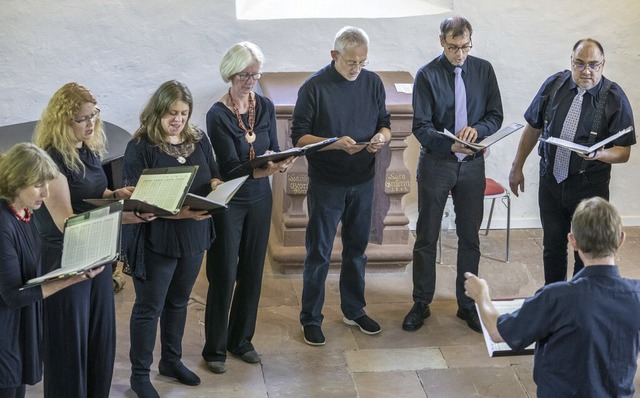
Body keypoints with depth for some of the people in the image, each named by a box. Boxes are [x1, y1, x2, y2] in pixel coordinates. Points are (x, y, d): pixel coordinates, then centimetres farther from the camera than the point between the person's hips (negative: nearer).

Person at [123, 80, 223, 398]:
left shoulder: (199, 140, 3)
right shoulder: (140, 147, -15)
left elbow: (214, 177, 12)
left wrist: (216, 186, -13)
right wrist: (177, 212, -30)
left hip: (194, 236, 6)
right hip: (156, 240, -6)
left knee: (178, 302, 21)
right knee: (149, 307, 5)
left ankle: (171, 361, 38)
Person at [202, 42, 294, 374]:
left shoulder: (265, 107, -1)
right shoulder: (218, 114, -17)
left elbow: (273, 150, 1)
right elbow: (230, 167, -21)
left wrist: (281, 162, -23)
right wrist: (264, 170, -38)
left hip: (259, 198, 5)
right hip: (228, 200, -5)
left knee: (252, 271, 12)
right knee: (224, 275, 2)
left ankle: (241, 340, 29)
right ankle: (215, 349, 16)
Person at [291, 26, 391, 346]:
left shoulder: (372, 82, 1)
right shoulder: (315, 87, -13)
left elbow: (385, 124, 10)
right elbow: (299, 137, -12)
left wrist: (381, 137, -14)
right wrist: (335, 144, -26)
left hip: (363, 181, 5)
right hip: (326, 184, -4)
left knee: (357, 249, 17)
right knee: (318, 253, 4)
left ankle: (354, 310, 33)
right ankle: (311, 318, 16)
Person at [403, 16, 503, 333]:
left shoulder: (483, 70, 0)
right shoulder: (427, 75, -9)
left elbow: (495, 116, 2)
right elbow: (421, 127, -13)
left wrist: (476, 129, -20)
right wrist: (450, 145, -30)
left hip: (472, 164, 3)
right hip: (436, 163, -2)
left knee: (470, 236, 10)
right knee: (427, 237, 7)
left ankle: (467, 304, 23)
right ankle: (421, 304, 20)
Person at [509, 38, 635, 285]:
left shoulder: (615, 98, -12)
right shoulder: (554, 85, -3)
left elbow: (624, 152, -10)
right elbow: (533, 127, 9)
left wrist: (599, 155, -30)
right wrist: (517, 167, 10)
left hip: (589, 184, -3)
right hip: (550, 179, 3)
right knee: (552, 246, 15)